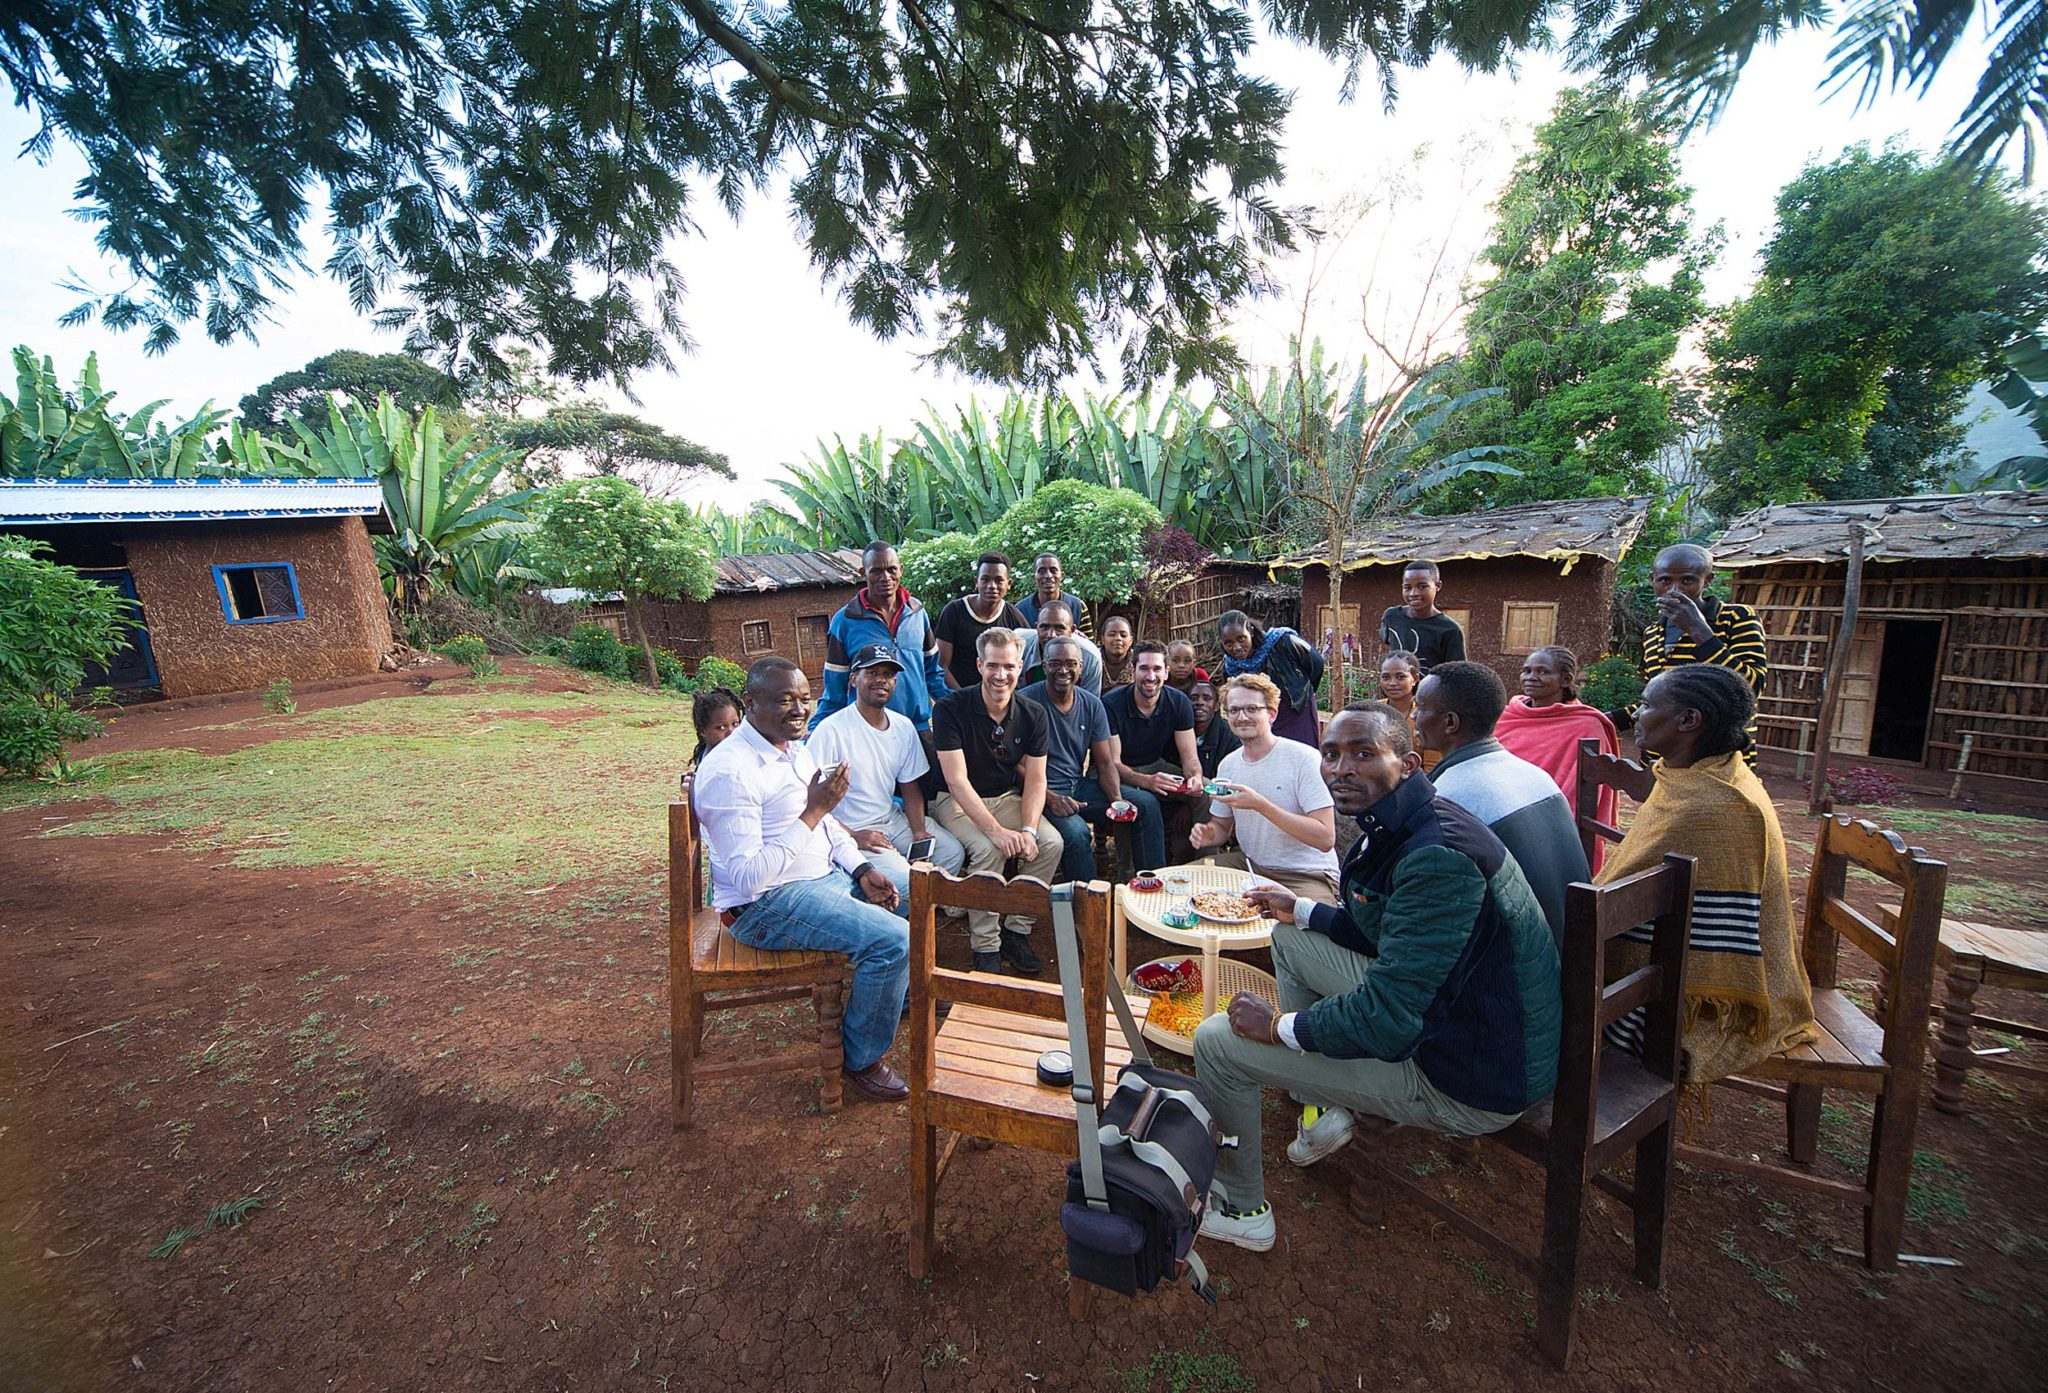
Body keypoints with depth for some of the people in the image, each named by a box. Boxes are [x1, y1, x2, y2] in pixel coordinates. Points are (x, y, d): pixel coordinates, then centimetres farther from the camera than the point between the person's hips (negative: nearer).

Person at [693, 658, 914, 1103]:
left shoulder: (795, 747, 6)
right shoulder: (730, 771, -24)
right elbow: (747, 878, -28)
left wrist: (863, 870, 2)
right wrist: (812, 811, -29)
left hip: (829, 873, 10)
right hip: (767, 903, -10)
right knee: (892, 939, -23)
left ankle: (900, 997, 38)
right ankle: (862, 1060, 1)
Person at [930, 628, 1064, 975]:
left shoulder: (1032, 714, -4)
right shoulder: (951, 709, -18)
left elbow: (1035, 778, -4)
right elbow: (957, 780, -22)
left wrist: (1028, 829, -22)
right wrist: (996, 830, -31)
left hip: (1008, 797, 5)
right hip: (958, 801, -4)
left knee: (1052, 843, -19)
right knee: (988, 849, -31)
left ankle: (1017, 932, -1)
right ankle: (985, 947, -12)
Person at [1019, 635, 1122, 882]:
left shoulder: (1091, 704, 6)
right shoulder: (1026, 702, -10)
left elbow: (1105, 762, 6)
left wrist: (1118, 801, -12)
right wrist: (1049, 797, -25)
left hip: (1079, 785, 6)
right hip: (1043, 790, -5)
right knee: (1076, 832, -33)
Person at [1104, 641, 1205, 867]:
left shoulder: (1179, 703, -5)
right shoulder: (1111, 704, -19)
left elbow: (1189, 756, -6)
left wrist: (1195, 777, -31)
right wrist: (1146, 781, -39)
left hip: (1157, 768, 5)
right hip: (1121, 776, -4)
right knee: (1146, 802, -33)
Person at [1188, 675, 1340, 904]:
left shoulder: (1304, 758, -15)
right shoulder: (1228, 764, 5)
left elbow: (1326, 839, -21)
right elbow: (1222, 825, 16)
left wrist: (1260, 804, -28)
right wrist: (1208, 835, -9)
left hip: (1306, 875, -6)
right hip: (1249, 864, 6)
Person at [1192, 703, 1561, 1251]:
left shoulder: (1437, 856, -30)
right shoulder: (1393, 829, 1)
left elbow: (1386, 1022, -30)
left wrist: (1279, 1025, -15)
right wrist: (1302, 910, 10)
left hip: (1472, 1084, -9)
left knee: (1215, 1040, -9)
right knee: (1291, 937, 16)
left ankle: (1240, 1210, 18)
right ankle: (1323, 1106, 24)